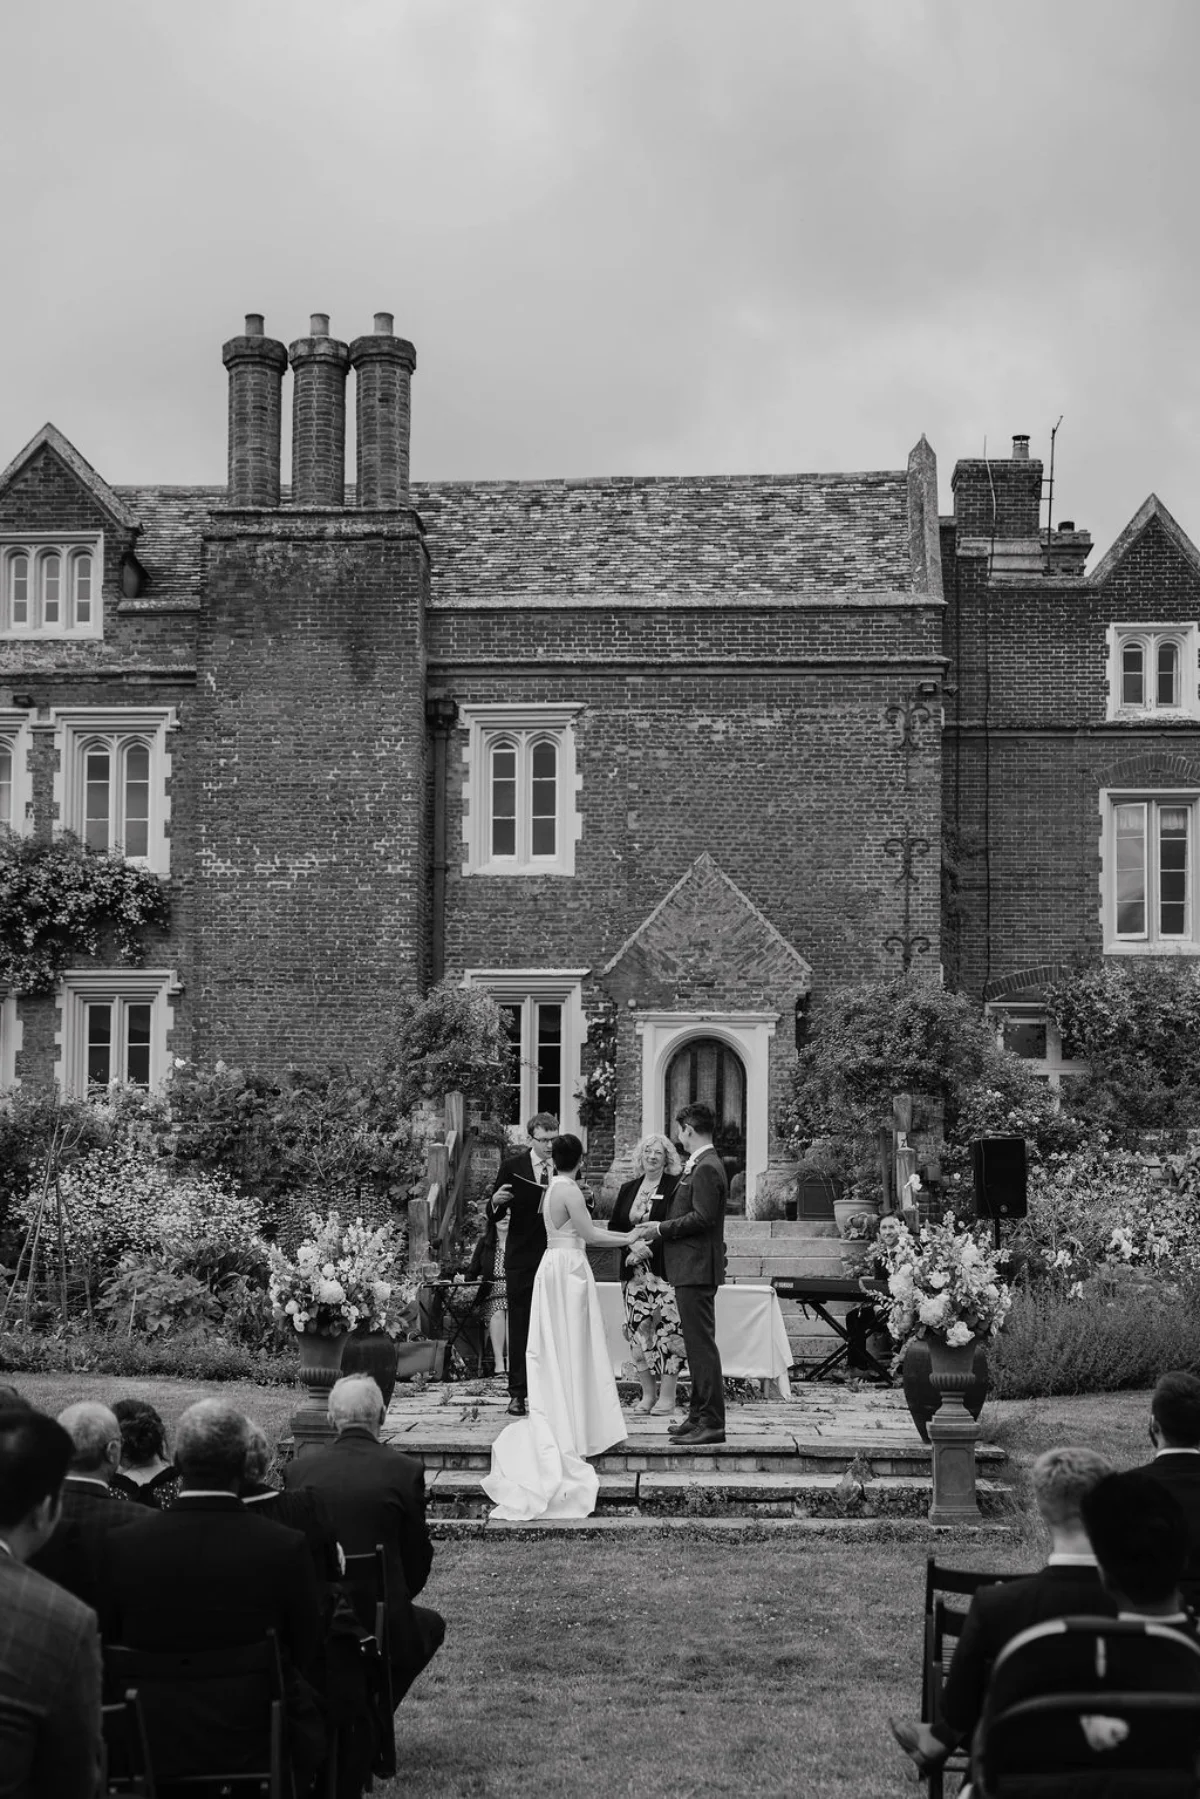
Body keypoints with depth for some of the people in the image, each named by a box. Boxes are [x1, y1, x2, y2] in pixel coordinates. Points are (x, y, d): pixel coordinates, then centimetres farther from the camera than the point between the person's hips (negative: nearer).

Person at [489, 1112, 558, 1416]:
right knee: (520, 1327, 2)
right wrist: (496, 1201, -19)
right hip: (522, 1257, -1)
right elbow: (493, 1216, 3)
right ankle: (517, 1393, 6)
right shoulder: (512, 1167, 0)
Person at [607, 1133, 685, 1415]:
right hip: (634, 1271, 5)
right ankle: (648, 1394, 14)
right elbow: (614, 1226, 12)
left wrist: (650, 1247, -14)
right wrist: (633, 1244, -7)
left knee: (667, 1329, -8)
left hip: (664, 1268, -5)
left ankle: (666, 1396, -2)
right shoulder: (628, 1189, 14)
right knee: (637, 1329, 5)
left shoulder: (676, 1187, -3)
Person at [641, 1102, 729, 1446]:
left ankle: (712, 1424, -8)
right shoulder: (699, 1166, 16)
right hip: (691, 1267, 11)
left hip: (697, 1269, -11)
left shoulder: (706, 1168, -16)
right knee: (697, 1344, 16)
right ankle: (699, 1414, 24)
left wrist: (662, 1228, -14)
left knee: (702, 1344, -9)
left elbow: (703, 1217, -23)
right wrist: (661, 1231, 13)